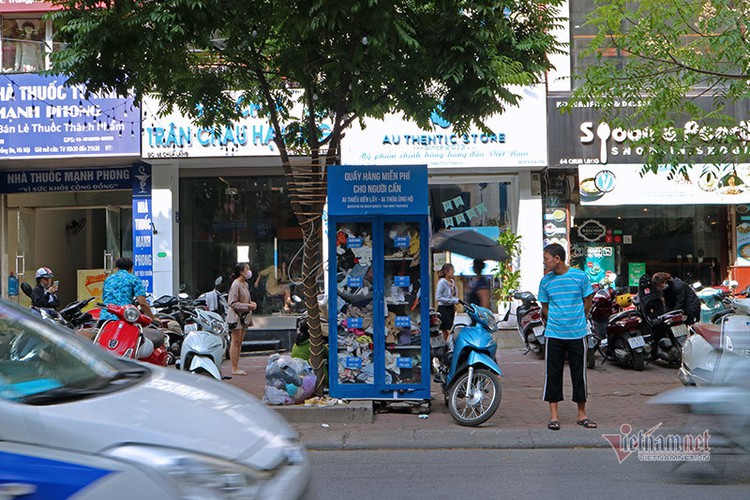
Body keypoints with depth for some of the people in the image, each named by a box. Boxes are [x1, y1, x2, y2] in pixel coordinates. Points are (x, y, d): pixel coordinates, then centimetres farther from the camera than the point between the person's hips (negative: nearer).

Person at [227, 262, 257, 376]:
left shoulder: (245, 284, 13)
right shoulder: (236, 285, -15)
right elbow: (232, 303, -19)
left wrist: (251, 303, 5)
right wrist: (247, 306, -21)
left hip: (243, 316, 9)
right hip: (235, 316, -9)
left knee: (239, 343, 11)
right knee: (235, 342, -5)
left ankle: (236, 367, 17)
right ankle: (234, 368, -1)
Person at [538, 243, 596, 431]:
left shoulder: (580, 276, -2)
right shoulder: (545, 281, 3)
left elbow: (587, 302, 8)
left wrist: (576, 321, 10)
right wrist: (555, 322, 6)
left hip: (577, 334, -1)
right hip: (554, 335, 1)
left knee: (579, 373, 6)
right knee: (553, 373, 1)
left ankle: (582, 414, 18)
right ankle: (554, 415, 10)